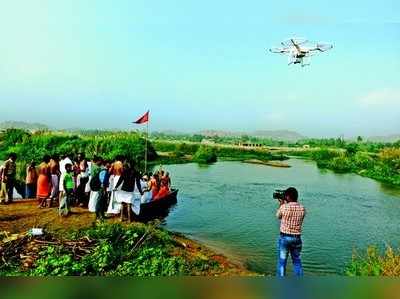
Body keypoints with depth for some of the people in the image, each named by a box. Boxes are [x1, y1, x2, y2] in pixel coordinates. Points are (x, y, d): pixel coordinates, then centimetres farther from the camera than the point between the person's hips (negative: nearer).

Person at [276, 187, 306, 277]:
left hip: (284, 237, -3)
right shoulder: (302, 209, -4)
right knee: (297, 261, 19)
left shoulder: (283, 207, -14)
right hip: (297, 238, 3)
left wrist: (281, 204, 16)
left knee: (282, 261, 9)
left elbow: (278, 216, 6)